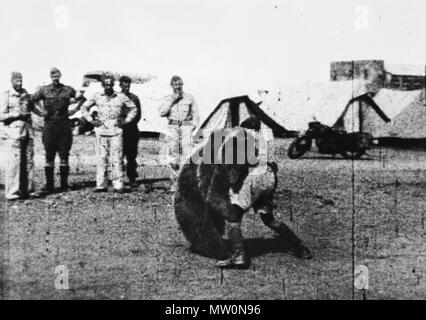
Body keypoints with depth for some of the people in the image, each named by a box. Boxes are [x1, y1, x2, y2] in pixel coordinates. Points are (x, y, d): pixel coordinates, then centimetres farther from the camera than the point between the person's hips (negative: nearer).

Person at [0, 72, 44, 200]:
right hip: (14, 132, -5)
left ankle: (27, 190, 11)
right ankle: (12, 192, -6)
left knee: (28, 162, 5)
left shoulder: (26, 94, 13)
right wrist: (16, 115, -15)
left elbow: (32, 107, 31)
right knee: (14, 162, -9)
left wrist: (42, 114, 20)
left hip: (28, 132, 5)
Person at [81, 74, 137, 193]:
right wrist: (91, 120, 6)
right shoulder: (97, 96, 6)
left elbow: (133, 108, 15)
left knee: (117, 158, -4)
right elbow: (84, 107, 17)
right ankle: (101, 185, 6)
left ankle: (118, 185, 0)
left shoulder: (121, 97, 3)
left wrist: (126, 121, 4)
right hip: (101, 131, 1)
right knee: (101, 158, 1)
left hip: (116, 131, -1)